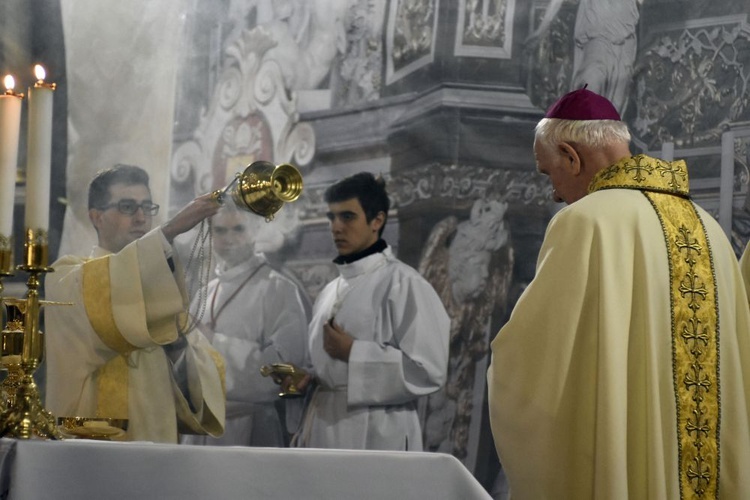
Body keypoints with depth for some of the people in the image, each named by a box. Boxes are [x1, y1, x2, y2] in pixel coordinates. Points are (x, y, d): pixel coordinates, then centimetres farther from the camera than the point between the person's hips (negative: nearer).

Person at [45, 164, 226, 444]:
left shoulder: (166, 288, 18)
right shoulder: (66, 277, 3)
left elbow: (208, 374, 9)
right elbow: (98, 295, -21)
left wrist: (180, 348, -11)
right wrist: (169, 231, -26)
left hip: (155, 448, 4)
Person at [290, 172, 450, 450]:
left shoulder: (402, 283, -6)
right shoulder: (330, 292, 16)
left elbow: (429, 370, -15)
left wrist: (353, 353, -14)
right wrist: (306, 378, 4)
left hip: (376, 438, -7)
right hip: (324, 435, 7)